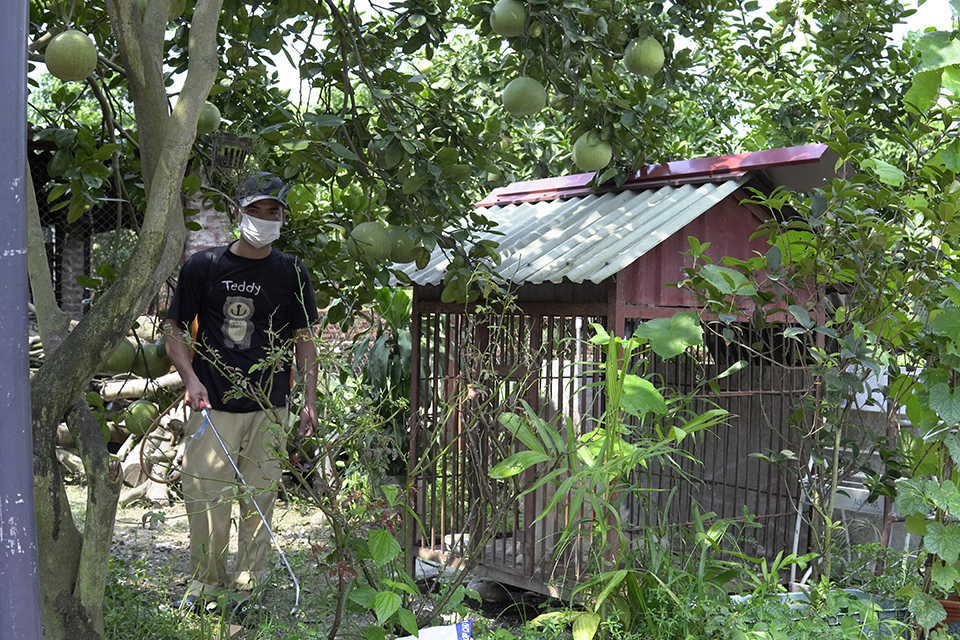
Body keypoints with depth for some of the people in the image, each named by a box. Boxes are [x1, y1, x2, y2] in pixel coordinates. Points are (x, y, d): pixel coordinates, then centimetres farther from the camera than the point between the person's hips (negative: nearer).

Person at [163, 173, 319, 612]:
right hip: (212, 405, -1)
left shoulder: (291, 273, 7)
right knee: (204, 495, -1)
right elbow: (175, 329, 6)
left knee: (259, 498, 5)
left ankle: (248, 585, 19)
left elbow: (303, 340, 9)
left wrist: (309, 401, 3)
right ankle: (206, 580, 19)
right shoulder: (203, 266, 3)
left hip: (269, 409, 1)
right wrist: (190, 378, -9)